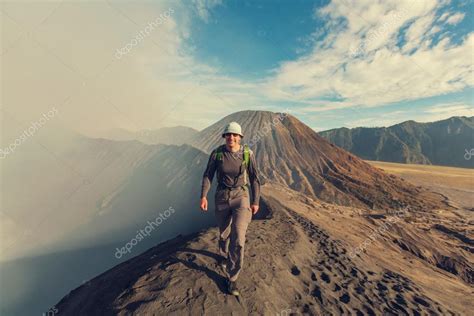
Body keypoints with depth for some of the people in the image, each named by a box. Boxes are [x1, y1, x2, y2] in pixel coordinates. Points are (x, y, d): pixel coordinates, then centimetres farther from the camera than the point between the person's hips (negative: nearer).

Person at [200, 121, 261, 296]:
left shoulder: (248, 153, -12)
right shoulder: (217, 153, -9)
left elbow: (254, 178, -4)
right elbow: (208, 175, -2)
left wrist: (256, 201, -2)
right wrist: (203, 196, -11)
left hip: (241, 197, -1)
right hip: (222, 196, 2)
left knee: (238, 239, -8)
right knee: (223, 232, 20)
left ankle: (232, 277, 18)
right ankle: (224, 253, 58)